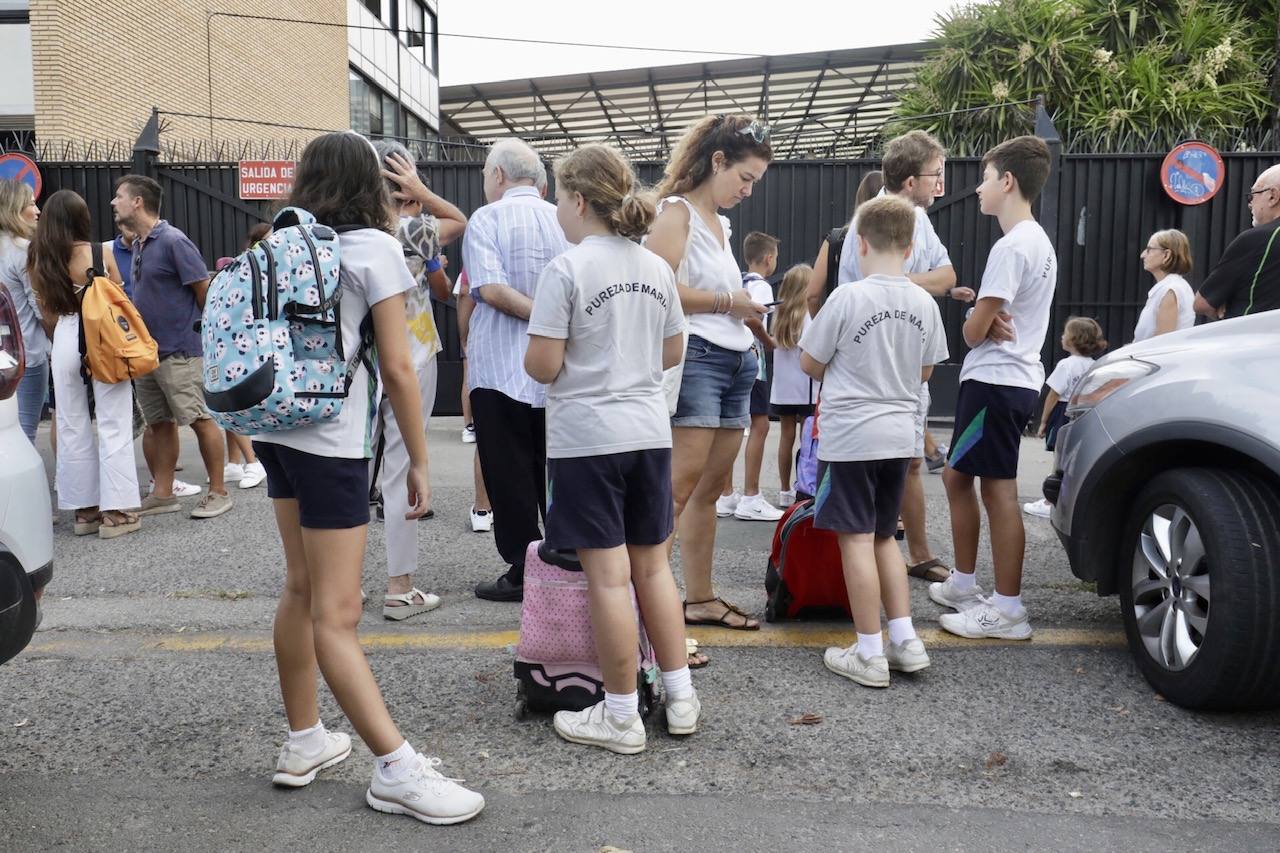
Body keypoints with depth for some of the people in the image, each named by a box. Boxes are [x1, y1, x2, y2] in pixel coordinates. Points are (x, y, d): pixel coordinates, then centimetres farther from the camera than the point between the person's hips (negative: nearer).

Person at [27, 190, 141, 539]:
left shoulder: (39, 261, 4)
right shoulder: (100, 254, -5)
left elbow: (48, 314, 9)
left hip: (65, 340, 4)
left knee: (72, 428, 12)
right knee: (113, 426, 0)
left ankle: (84, 509, 18)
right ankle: (115, 511, -1)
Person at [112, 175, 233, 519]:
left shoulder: (173, 241, -13)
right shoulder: (138, 245, 13)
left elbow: (205, 290, -13)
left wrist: (205, 330, -3)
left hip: (179, 351, -9)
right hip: (146, 351, 9)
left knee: (200, 420, -3)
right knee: (159, 423, 12)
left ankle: (218, 492, 5)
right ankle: (163, 494, 20)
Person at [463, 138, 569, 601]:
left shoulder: (487, 220, -6)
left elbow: (491, 289, -19)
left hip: (501, 370, -5)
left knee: (510, 476, 3)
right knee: (555, 473, 14)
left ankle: (522, 571, 7)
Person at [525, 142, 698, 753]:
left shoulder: (566, 269, -12)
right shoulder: (656, 268, 7)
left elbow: (543, 365, -14)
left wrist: (529, 351, 7)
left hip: (587, 439, -6)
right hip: (649, 434, 6)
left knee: (608, 576, 0)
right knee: (653, 567, 15)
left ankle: (621, 716, 11)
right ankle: (680, 697, 24)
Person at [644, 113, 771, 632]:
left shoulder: (719, 222, 23)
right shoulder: (676, 211, -5)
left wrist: (750, 311, 12)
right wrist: (728, 303, -12)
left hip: (735, 362, 9)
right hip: (694, 356, -9)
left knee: (711, 486, 11)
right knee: (679, 486, -14)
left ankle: (700, 599, 20)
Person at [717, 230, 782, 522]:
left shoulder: (737, 283, 17)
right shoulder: (761, 286, -7)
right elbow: (751, 318, -23)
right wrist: (770, 342, -8)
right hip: (751, 359, -8)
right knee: (760, 424, -5)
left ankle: (726, 496, 12)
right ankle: (750, 499, -5)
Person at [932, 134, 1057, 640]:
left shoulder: (1011, 246, -17)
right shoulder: (1039, 242, 17)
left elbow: (973, 331, -16)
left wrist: (979, 323, 6)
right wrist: (989, 323, -1)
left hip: (994, 380, -11)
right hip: (1013, 378, 11)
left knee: (998, 489, -8)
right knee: (957, 476, 17)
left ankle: (1007, 611, -2)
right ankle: (963, 584, 26)